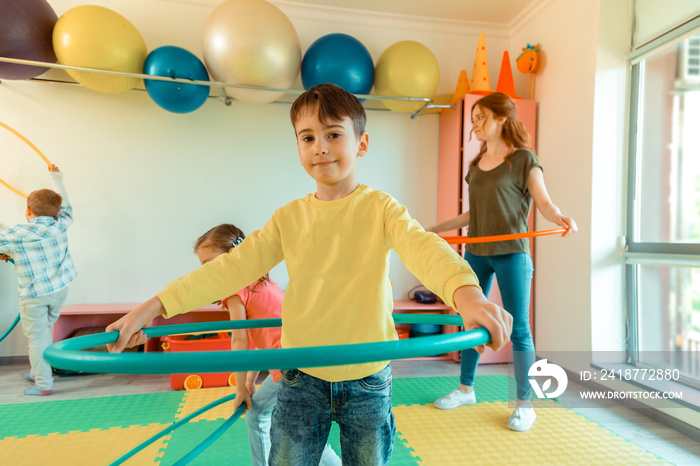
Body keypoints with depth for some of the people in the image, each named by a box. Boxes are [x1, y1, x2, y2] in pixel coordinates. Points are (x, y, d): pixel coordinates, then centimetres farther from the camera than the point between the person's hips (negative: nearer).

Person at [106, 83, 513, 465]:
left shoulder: (380, 208, -9)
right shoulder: (289, 218, 0)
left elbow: (423, 247, -26)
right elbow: (235, 266, -3)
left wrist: (466, 293, -48)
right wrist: (156, 305, -9)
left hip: (368, 379, -1)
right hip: (303, 379, 2)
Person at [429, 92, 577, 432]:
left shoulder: (524, 159, -4)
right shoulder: (476, 164, 12)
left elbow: (544, 203, -10)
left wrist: (561, 218, -31)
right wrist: (437, 228, 19)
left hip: (511, 254, -6)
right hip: (475, 253, 6)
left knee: (518, 329, 2)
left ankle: (524, 404, 17)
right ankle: (466, 389, 28)